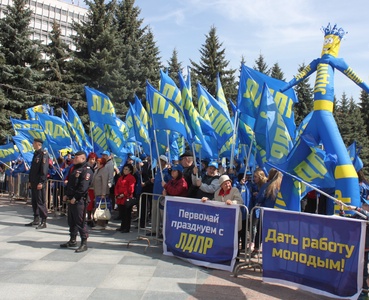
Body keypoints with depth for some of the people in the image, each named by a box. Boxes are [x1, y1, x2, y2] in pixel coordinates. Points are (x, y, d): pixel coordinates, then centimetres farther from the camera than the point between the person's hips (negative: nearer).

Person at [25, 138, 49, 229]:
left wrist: (41, 182, -22)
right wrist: (30, 181, 18)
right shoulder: (36, 154, 16)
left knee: (41, 201, -6)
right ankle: (36, 220, 24)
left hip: (40, 183, -9)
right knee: (34, 201, 14)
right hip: (34, 182, 9)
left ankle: (43, 222, 0)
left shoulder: (44, 154, -13)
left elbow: (44, 169, -19)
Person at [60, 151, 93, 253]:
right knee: (71, 221, 17)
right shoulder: (74, 169, 19)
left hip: (80, 200, -10)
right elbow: (69, 182, 23)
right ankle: (72, 240, 29)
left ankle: (84, 243, 0)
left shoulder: (86, 170, -12)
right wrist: (66, 194, 11)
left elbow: (83, 187, -21)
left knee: (80, 222, -6)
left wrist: (75, 197, -21)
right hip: (71, 199, 10)